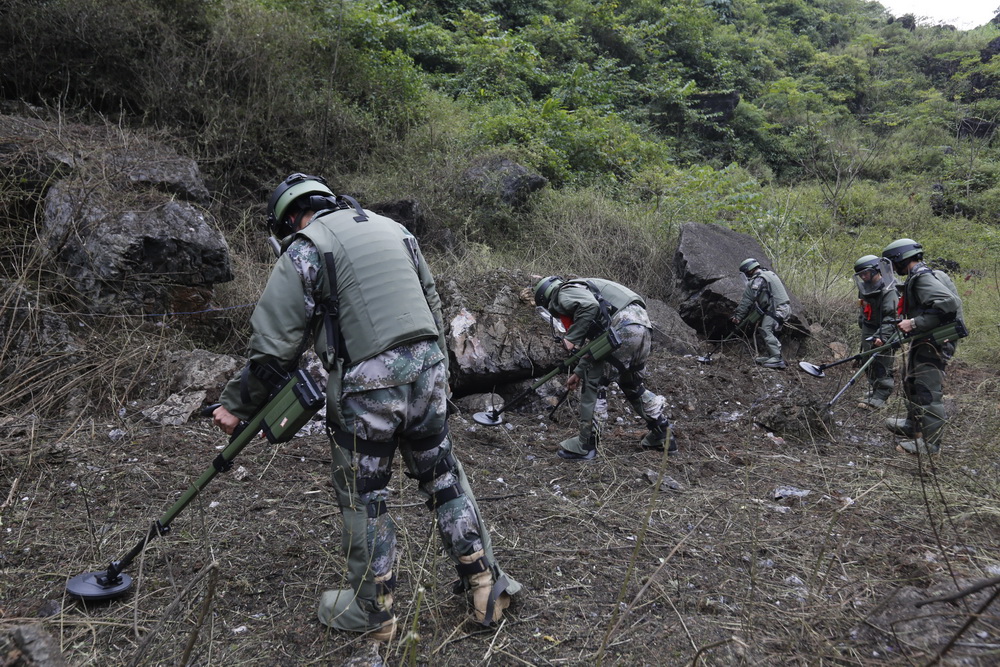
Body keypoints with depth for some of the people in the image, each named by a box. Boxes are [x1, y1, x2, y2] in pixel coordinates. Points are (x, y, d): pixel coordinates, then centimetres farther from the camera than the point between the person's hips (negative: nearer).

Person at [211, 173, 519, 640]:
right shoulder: (393, 228, 16)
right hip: (429, 370, 6)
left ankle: (371, 612, 26)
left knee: (363, 498, 11)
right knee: (444, 478, 19)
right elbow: (433, 304, 18)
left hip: (367, 386, -5)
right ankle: (487, 586, 27)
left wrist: (237, 404, 9)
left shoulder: (302, 252, -2)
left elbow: (274, 345, -3)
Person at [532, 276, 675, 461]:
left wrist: (571, 338, -12)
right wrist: (579, 372, 33)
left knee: (594, 383, 2)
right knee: (632, 385, 25)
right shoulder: (579, 292, 32)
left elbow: (590, 305, -19)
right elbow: (594, 342, 33)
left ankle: (585, 446, 9)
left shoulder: (565, 293, 4)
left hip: (623, 327, -10)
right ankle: (664, 436, 31)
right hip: (642, 323, 10)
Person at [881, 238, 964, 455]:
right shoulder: (918, 277, 15)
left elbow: (948, 303, -29)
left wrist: (914, 323, -26)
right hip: (925, 341, 11)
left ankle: (930, 443, -3)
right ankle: (913, 425, 40)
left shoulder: (922, 277, -17)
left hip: (933, 343, -11)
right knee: (912, 382, 24)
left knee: (927, 391, -8)